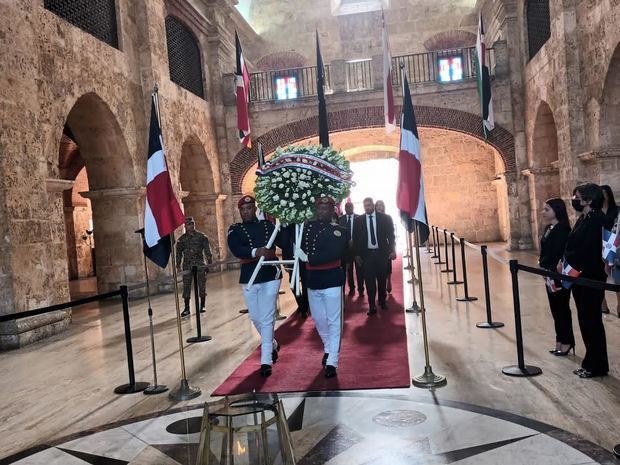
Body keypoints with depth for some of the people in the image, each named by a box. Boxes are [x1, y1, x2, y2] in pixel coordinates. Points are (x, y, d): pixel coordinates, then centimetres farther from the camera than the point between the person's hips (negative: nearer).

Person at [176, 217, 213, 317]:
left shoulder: (201, 236, 4)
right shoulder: (182, 239, 7)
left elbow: (207, 251, 3)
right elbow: (179, 253, 10)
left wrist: (210, 263, -2)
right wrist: (178, 265, 3)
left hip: (200, 265, -1)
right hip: (187, 266, 1)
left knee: (202, 286, 3)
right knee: (186, 287, 0)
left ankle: (202, 306, 15)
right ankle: (186, 308, 8)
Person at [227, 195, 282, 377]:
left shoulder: (268, 225, 8)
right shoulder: (235, 230, 4)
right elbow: (236, 250, -13)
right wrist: (256, 252, -27)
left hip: (270, 275, -1)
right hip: (249, 277, 2)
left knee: (267, 318, -4)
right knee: (256, 318, 12)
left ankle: (266, 361, 2)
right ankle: (273, 345, 39)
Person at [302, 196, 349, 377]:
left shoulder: (339, 231, -8)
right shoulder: (307, 227, 7)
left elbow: (334, 253, -23)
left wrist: (311, 259, -24)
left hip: (331, 280, -5)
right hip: (312, 280, 5)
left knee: (334, 321, 1)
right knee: (318, 319, 17)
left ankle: (332, 362, 6)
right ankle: (328, 348, 40)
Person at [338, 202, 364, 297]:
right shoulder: (340, 219, 4)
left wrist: (354, 241, -12)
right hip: (346, 247, 2)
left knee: (359, 269, 0)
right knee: (348, 269, 8)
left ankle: (360, 289, 10)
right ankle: (351, 288, 21)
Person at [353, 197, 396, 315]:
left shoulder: (383, 218, 1)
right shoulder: (359, 220, 1)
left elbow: (390, 234, 3)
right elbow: (356, 238, 4)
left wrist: (392, 250, -3)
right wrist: (357, 254, 1)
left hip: (381, 253, 1)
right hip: (367, 254, -1)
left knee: (382, 278, 12)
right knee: (369, 280, -3)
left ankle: (382, 301, 29)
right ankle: (372, 306, 2)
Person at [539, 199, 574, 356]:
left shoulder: (563, 229, -15)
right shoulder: (548, 228, 11)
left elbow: (560, 253, -20)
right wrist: (542, 263, 2)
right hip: (549, 274, 9)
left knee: (562, 308, 2)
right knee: (555, 308, 14)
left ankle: (566, 342, 14)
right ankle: (560, 341, 24)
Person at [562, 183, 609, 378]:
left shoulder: (596, 219, -16)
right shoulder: (583, 219, 12)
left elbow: (588, 250, -23)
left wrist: (567, 262, -12)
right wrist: (566, 262, 0)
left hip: (591, 279, -9)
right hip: (579, 277, 9)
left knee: (591, 320, 1)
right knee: (585, 319, 15)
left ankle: (596, 366, 14)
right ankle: (591, 362, 26)